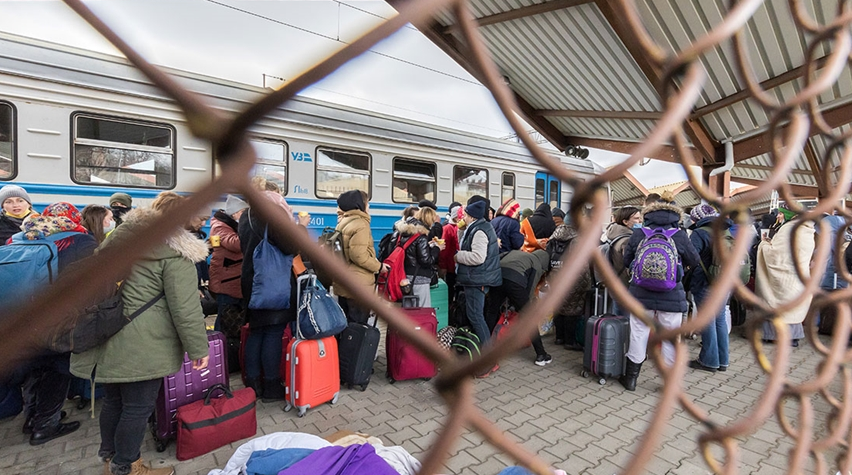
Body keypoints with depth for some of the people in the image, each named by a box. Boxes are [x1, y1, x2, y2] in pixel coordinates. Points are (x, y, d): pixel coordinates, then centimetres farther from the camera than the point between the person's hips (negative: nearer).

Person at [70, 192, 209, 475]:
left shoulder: (122, 235, 10)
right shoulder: (175, 251, -16)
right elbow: (185, 308, -18)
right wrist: (199, 348, -9)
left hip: (109, 340, 9)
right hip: (143, 346, -9)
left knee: (113, 399, 23)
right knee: (138, 407, 9)